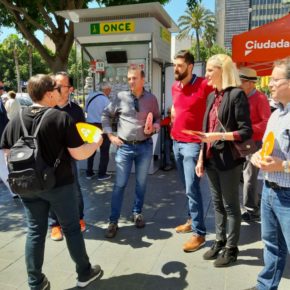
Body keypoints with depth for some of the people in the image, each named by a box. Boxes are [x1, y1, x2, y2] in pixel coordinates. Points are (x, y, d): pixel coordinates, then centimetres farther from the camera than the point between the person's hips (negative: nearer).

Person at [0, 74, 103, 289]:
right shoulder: (62, 118, -16)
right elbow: (79, 154, -15)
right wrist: (97, 142, 2)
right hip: (59, 185, -4)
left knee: (35, 233, 15)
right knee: (72, 229, 13)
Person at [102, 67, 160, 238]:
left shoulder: (151, 99, 0)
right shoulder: (121, 97, -2)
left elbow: (158, 118, 9)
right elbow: (106, 115, 7)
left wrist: (154, 127, -12)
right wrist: (110, 135, -1)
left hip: (145, 146, 1)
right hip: (124, 147, -1)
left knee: (141, 183, 13)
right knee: (120, 184, 1)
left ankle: (137, 213, 34)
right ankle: (113, 221, 12)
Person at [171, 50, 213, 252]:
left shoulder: (203, 85, -12)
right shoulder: (175, 87, 9)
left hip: (192, 144, -7)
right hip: (176, 142, 7)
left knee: (192, 189, -7)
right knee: (187, 187, 16)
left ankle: (199, 233, 4)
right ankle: (192, 220, 31)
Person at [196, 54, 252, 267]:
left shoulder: (237, 95, -11)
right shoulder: (212, 96, 12)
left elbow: (246, 132, -13)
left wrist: (219, 136, -24)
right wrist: (201, 158, 12)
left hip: (229, 160, -7)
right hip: (212, 159, 7)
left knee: (231, 205, 6)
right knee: (217, 203, 16)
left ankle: (232, 248, 21)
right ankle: (220, 241, 32)